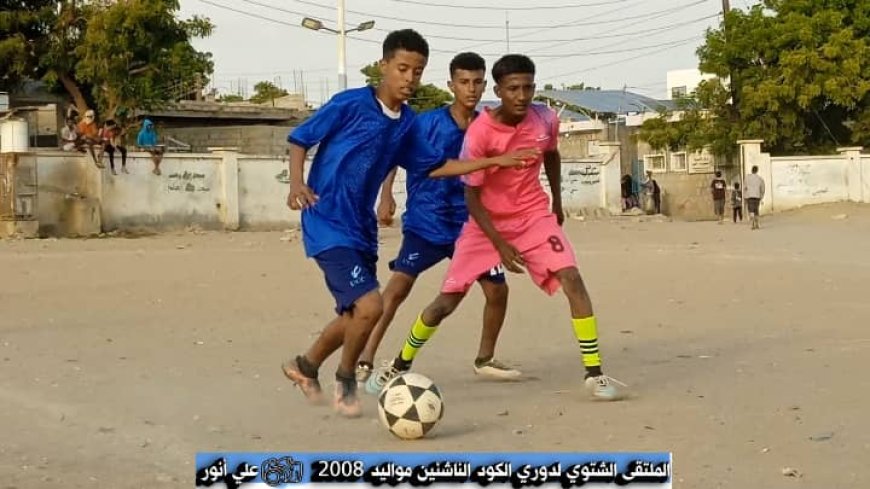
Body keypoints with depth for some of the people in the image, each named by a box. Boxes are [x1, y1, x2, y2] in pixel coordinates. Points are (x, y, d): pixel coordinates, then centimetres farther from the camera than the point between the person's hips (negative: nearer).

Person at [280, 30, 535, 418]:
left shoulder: (406, 122, 6)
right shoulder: (350, 104, -13)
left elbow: (434, 166, 17)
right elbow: (299, 139, -5)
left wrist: (494, 161, 14)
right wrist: (296, 184, -22)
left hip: (362, 228, 8)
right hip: (327, 225, -8)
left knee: (354, 315, 17)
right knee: (369, 305, -19)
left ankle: (304, 366, 42)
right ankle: (345, 380, 8)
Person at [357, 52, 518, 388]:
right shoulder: (427, 123, -9)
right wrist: (386, 197, -13)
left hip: (469, 224, 4)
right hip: (426, 223, -4)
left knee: (497, 290, 3)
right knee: (399, 285, -17)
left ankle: (485, 360, 25)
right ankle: (364, 361, -13)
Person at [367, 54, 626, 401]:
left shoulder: (546, 120, -11)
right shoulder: (479, 132, -23)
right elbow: (471, 196, -17)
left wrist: (557, 202, 20)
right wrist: (500, 245, -20)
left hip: (534, 215, 2)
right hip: (487, 221, -2)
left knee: (572, 280, -18)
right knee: (446, 301, -1)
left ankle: (594, 375, -11)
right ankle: (400, 366, 22)